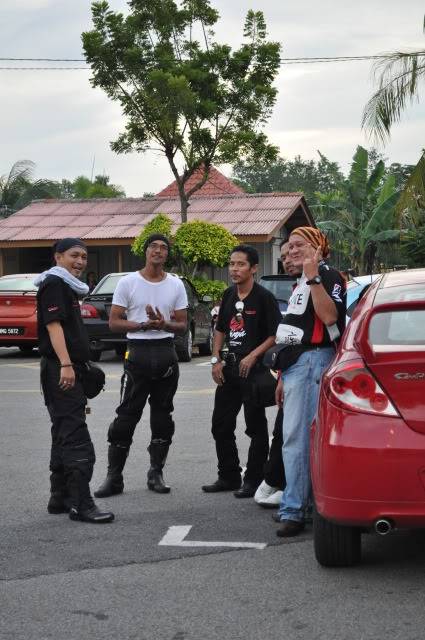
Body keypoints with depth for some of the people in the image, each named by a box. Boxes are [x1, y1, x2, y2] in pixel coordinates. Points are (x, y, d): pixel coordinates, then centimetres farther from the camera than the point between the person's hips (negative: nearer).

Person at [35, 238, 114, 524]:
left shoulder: (68, 286, 21)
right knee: (76, 438, -13)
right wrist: (65, 365, -28)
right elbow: (53, 324, -19)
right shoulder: (54, 283, -9)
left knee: (64, 436, 14)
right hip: (61, 370, -11)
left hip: (71, 371, 11)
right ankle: (81, 504, -15)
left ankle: (60, 498, 20)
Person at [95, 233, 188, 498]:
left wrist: (164, 324, -13)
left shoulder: (176, 285, 8)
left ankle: (156, 474, 18)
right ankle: (114, 478, 0)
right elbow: (114, 322, -2)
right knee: (127, 415, -4)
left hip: (166, 351, 3)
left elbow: (182, 325, 8)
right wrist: (144, 325, -17)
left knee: (163, 415, 8)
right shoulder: (128, 283, 1)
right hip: (138, 350, -3)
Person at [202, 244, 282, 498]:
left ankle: (254, 480, 8)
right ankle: (229, 477, 24)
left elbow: (276, 334, -12)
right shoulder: (229, 295, 11)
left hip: (253, 369, -7)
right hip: (229, 368, 8)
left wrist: (253, 356, -20)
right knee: (221, 425, 12)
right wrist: (216, 360, 8)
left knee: (256, 427, 0)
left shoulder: (264, 297, -9)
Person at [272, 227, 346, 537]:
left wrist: (313, 277, -24)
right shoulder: (301, 283, 24)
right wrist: (283, 376, 24)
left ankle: (294, 510, -12)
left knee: (297, 437, -13)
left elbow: (329, 316, -22)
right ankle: (295, 505, 17)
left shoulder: (328, 276, -5)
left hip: (314, 361, -10)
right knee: (294, 437, 10)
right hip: (296, 365, 10)